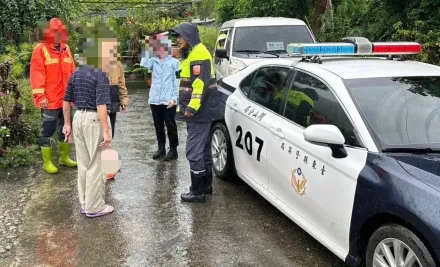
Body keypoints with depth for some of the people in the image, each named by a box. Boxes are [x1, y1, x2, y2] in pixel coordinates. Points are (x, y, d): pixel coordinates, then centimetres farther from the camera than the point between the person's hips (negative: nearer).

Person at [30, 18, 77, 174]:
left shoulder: (66, 49, 11)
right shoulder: (40, 50, -8)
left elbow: (72, 72, 15)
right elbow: (37, 74, -13)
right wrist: (40, 95, -20)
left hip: (66, 99, 7)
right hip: (50, 100, -6)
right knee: (48, 131, 3)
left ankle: (64, 157, 32)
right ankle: (47, 162, 13)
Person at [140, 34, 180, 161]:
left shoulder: (174, 62, -2)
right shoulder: (154, 61, 10)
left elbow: (177, 82, -4)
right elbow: (144, 64, -10)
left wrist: (174, 98, -12)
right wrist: (147, 48, -8)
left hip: (168, 101, -5)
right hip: (155, 100, 5)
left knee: (170, 126, 2)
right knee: (158, 126, 13)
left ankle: (173, 150, 11)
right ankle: (161, 148, 24)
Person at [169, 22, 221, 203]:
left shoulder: (198, 53, -14)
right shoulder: (190, 54, 19)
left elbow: (201, 83, -24)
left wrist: (192, 107, -26)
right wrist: (183, 107, 23)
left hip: (200, 112, -11)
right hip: (200, 113, 11)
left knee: (194, 151, -8)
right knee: (203, 149, 16)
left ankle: (197, 191, -1)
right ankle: (206, 185, 27)